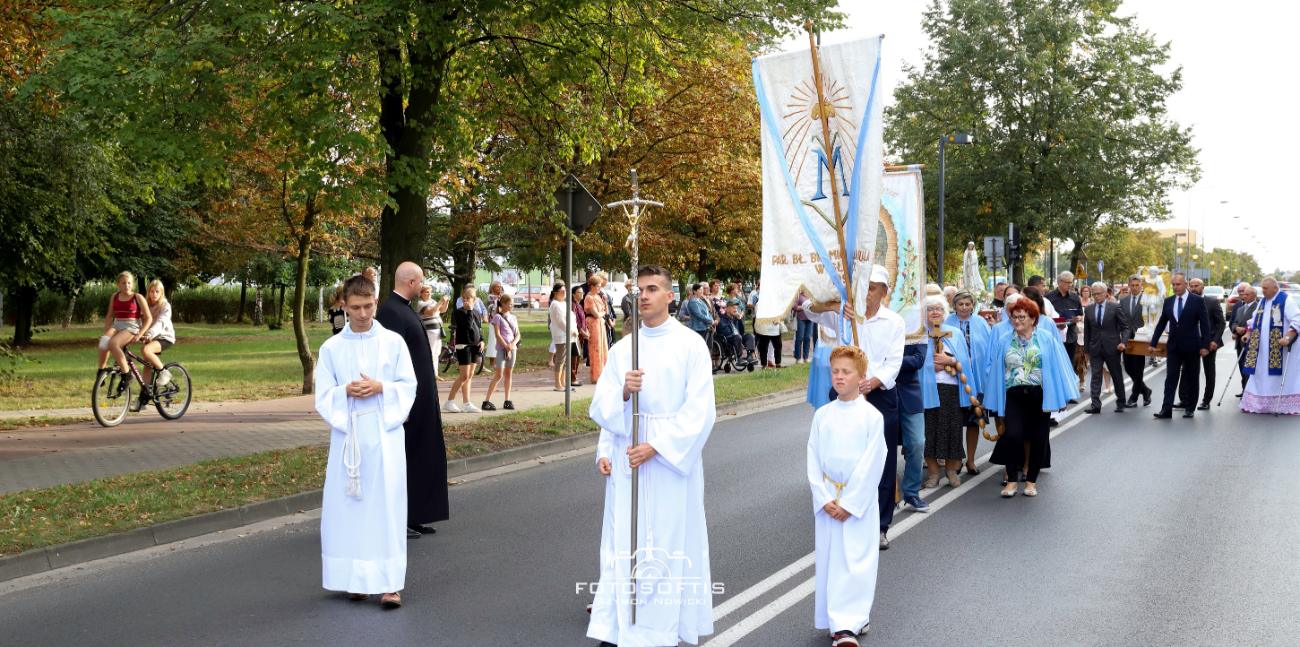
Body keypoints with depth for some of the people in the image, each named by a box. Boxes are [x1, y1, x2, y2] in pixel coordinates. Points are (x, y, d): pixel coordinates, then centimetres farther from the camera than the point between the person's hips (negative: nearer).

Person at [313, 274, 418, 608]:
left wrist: (380, 387, -14)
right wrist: (347, 391, -14)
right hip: (347, 435, 2)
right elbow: (323, 396, 5)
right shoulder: (331, 348, 6)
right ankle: (357, 579, 13)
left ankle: (389, 582, -1)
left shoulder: (394, 342, 3)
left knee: (386, 506, -4)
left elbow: (409, 386, 3)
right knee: (348, 506, 3)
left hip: (385, 434, -1)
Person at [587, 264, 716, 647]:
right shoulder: (621, 349, 10)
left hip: (672, 459, -4)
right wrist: (623, 391, -13)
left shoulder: (691, 345, -2)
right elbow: (602, 407, 7)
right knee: (623, 543, 5)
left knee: (667, 542, -2)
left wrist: (657, 447, -15)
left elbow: (699, 411, -8)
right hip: (626, 458, 4)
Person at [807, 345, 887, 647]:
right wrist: (824, 499, -7)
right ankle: (840, 622, 17)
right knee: (828, 559, 6)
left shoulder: (872, 417, -7)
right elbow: (813, 461, 4)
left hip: (860, 500, -4)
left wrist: (849, 504, -12)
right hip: (827, 500, 4)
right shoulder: (822, 415, 4)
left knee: (855, 562, -7)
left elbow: (871, 465, -9)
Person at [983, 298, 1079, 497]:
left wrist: (1062, 397, -3)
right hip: (1014, 396, 0)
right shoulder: (1003, 340, 6)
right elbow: (995, 369, 8)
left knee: (1038, 439, 3)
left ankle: (1031, 480, 18)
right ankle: (1012, 479, 1)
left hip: (1039, 396, 0)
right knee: (1012, 435, -14)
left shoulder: (1046, 338, 1)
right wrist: (994, 400, 5)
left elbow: (1058, 367, 1)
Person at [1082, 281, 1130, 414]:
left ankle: (1120, 403, 23)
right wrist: (1087, 350, 9)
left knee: (1117, 376, 9)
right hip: (1095, 348, 2)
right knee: (1096, 377, -4)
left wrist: (1124, 342, -16)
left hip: (1112, 347, -2)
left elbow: (1124, 327, -1)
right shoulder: (1088, 309, 6)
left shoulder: (1115, 308, -2)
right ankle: (1095, 405, -6)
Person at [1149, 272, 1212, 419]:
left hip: (1191, 346, -3)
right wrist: (1153, 344, 9)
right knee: (1170, 377, -2)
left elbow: (1205, 324, -5)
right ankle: (1166, 409, -5)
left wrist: (1205, 345, -11)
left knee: (1192, 378, 6)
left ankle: (1190, 408, 16)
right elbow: (1161, 323, 11)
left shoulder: (1198, 301, -5)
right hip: (1173, 346, 3)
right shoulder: (1168, 301, 6)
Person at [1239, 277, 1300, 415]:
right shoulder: (1262, 302, 16)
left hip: (1281, 349, -7)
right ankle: (1258, 404, 7)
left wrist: (1287, 337, -26)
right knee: (1261, 376, 4)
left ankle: (1286, 405, 2)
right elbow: (1254, 321, 24)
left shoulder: (1287, 300, -7)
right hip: (1262, 349, 7)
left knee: (1282, 376, -4)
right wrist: (1248, 334, 9)